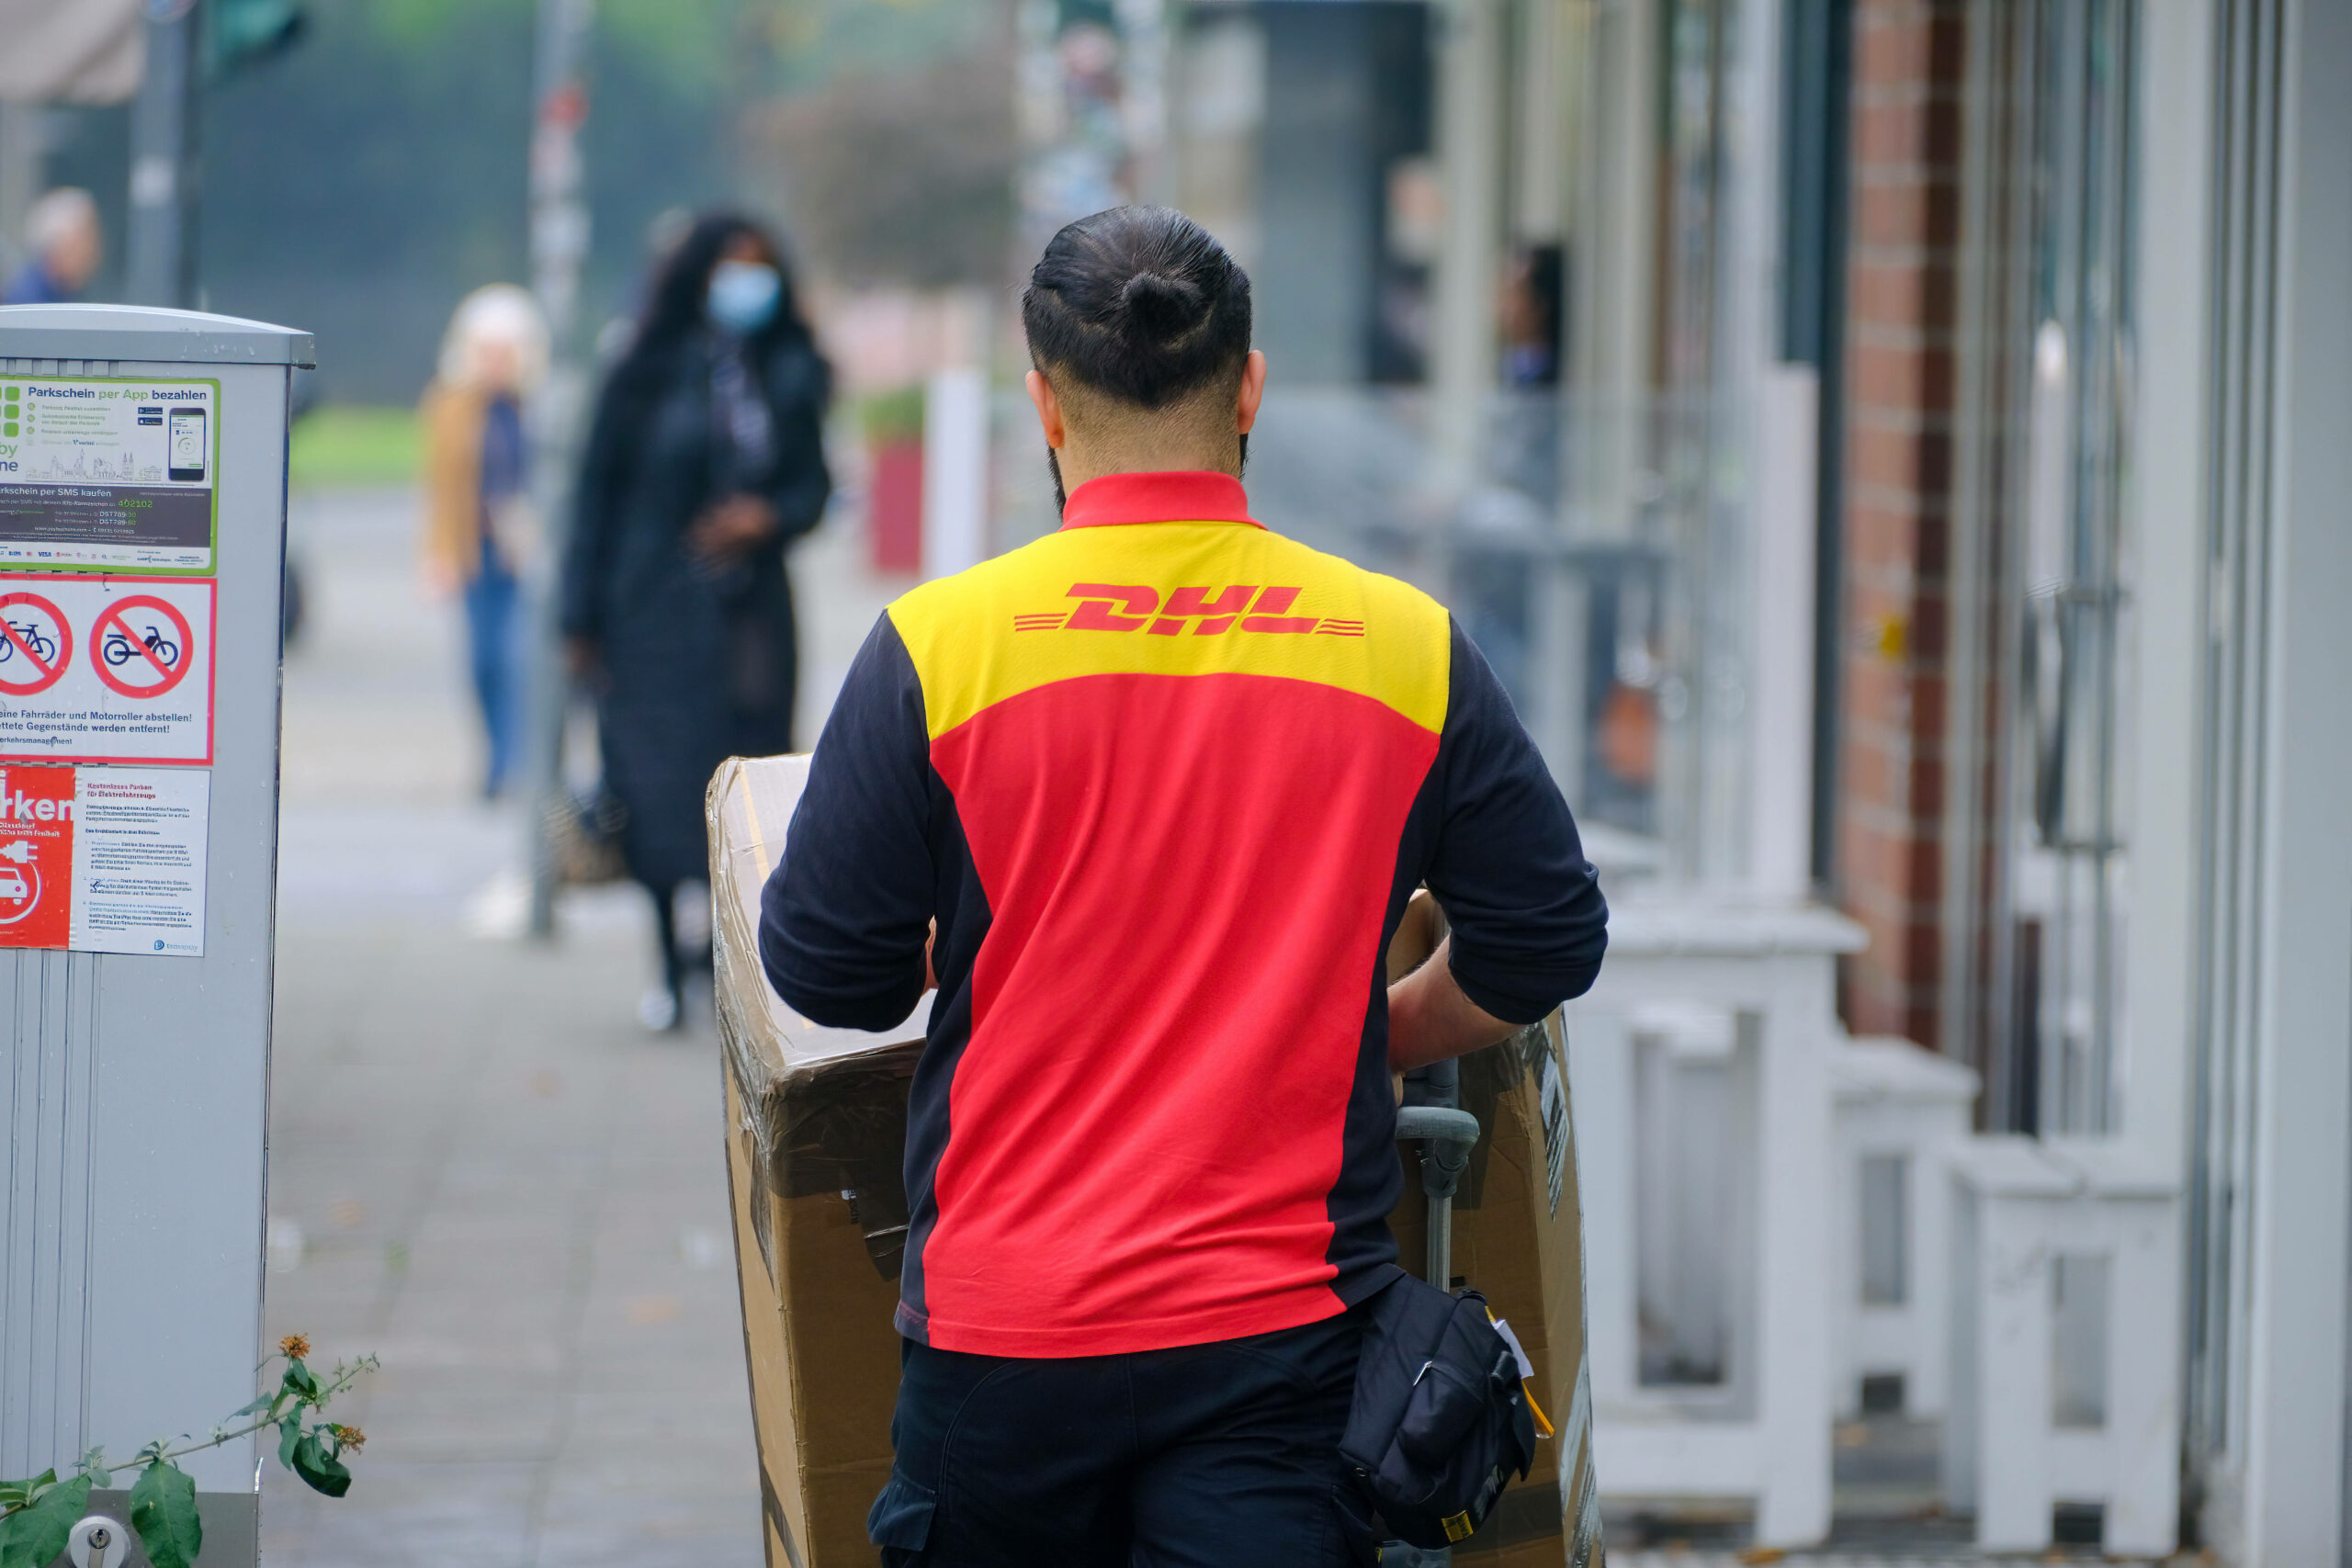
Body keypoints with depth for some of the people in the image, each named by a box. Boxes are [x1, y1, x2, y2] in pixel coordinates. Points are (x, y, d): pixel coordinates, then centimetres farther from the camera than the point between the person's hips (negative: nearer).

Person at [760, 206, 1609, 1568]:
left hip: (1003, 1336, 0)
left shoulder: (937, 646, -5)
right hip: (1283, 1327, 0)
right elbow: (1547, 945, 7)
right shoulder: (1408, 648, -1)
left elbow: (823, 970, 0)